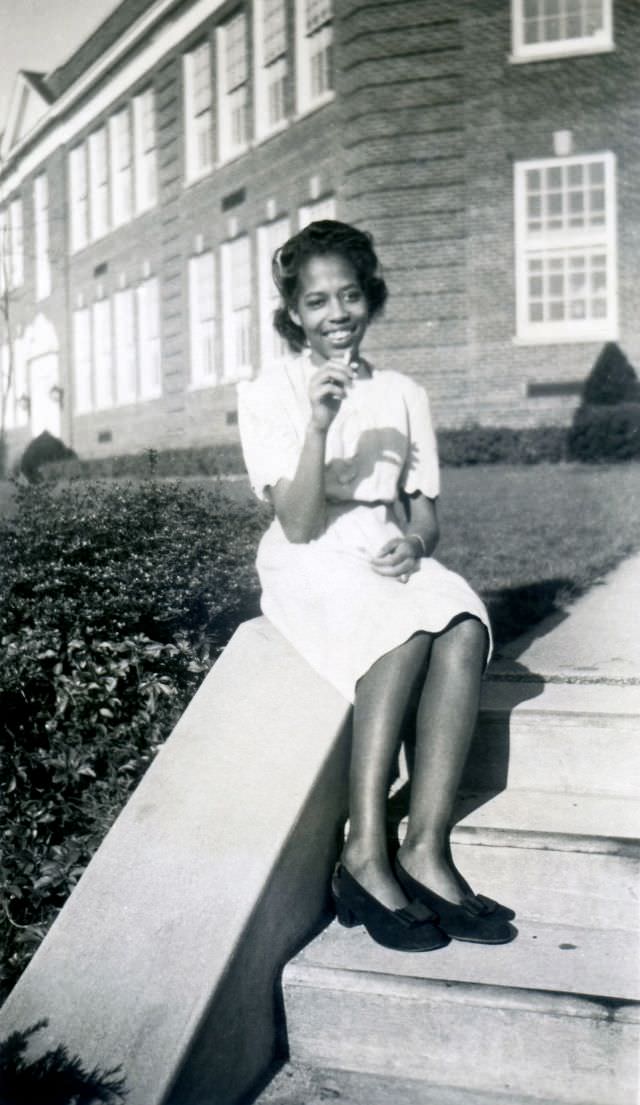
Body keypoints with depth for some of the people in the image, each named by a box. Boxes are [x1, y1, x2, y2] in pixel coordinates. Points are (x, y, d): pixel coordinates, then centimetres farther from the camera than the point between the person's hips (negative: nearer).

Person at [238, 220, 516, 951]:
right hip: (309, 568, -3)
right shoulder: (267, 396, 0)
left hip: (389, 561, 4)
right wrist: (318, 426, -23)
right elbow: (298, 526, -10)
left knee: (463, 627, -30)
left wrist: (413, 543, -13)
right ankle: (366, 855, -31)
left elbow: (425, 512, 12)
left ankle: (426, 850, -30)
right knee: (408, 630, -34)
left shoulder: (403, 395, 12)